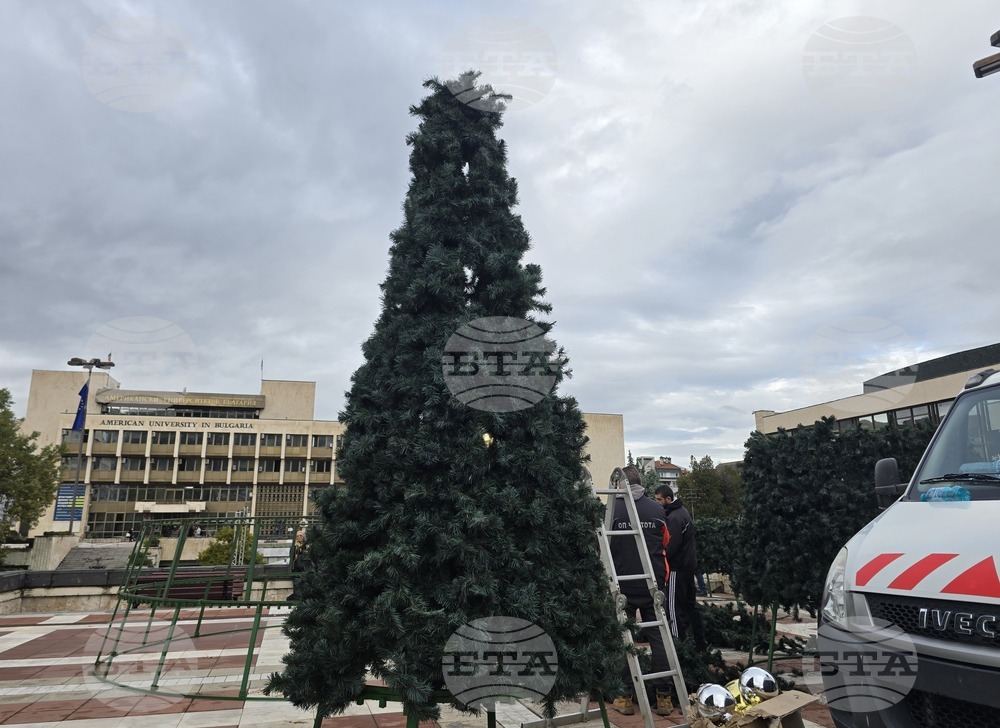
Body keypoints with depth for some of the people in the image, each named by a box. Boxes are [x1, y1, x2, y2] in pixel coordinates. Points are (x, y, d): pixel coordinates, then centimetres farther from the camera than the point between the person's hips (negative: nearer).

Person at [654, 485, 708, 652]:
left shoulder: (674, 517, -20)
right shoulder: (683, 511, 11)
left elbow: (671, 546, -23)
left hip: (678, 568, -10)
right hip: (689, 564, 10)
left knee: (675, 606, -2)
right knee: (690, 604, 17)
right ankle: (700, 642, 25)